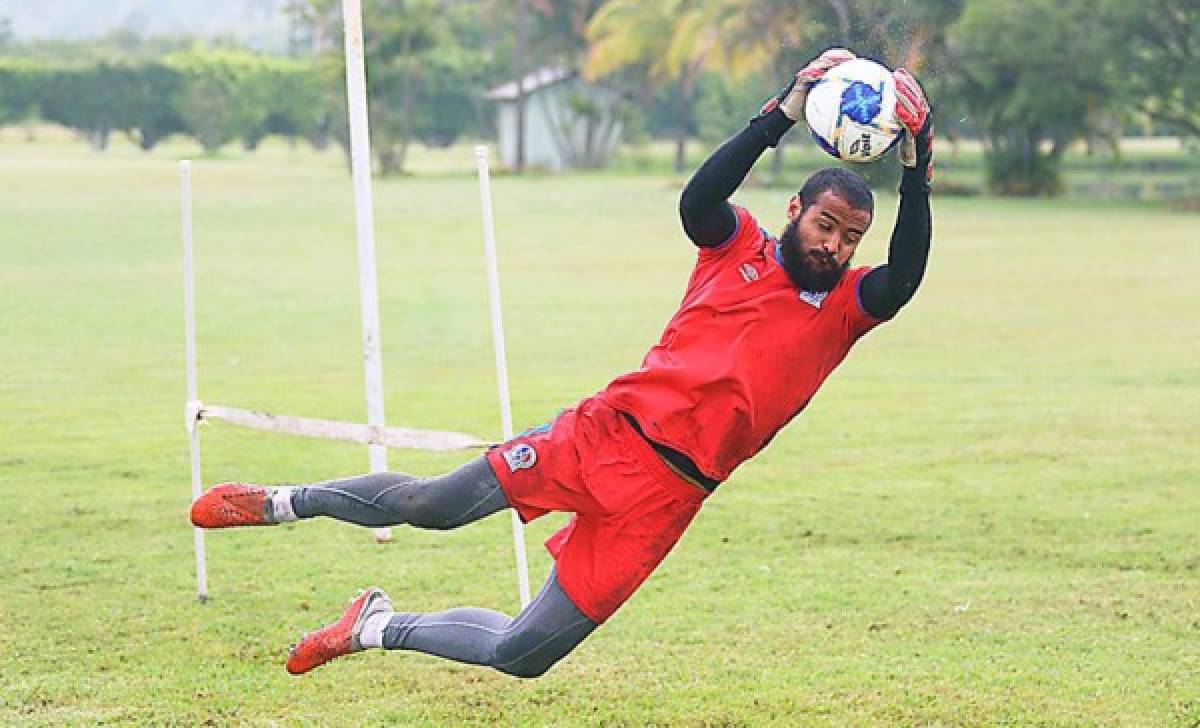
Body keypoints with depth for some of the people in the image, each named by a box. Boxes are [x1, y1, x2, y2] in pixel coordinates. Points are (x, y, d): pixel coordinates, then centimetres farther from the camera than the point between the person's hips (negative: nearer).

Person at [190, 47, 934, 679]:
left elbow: (903, 279, -18)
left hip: (663, 495, 1)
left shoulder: (845, 305, 3)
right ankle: (286, 502, 13)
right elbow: (696, 200, -19)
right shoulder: (737, 247, 3)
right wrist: (782, 115, -28)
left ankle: (380, 629, 24)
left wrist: (917, 167, -31)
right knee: (432, 503, -14)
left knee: (521, 657, -2)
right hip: (607, 432, -1)